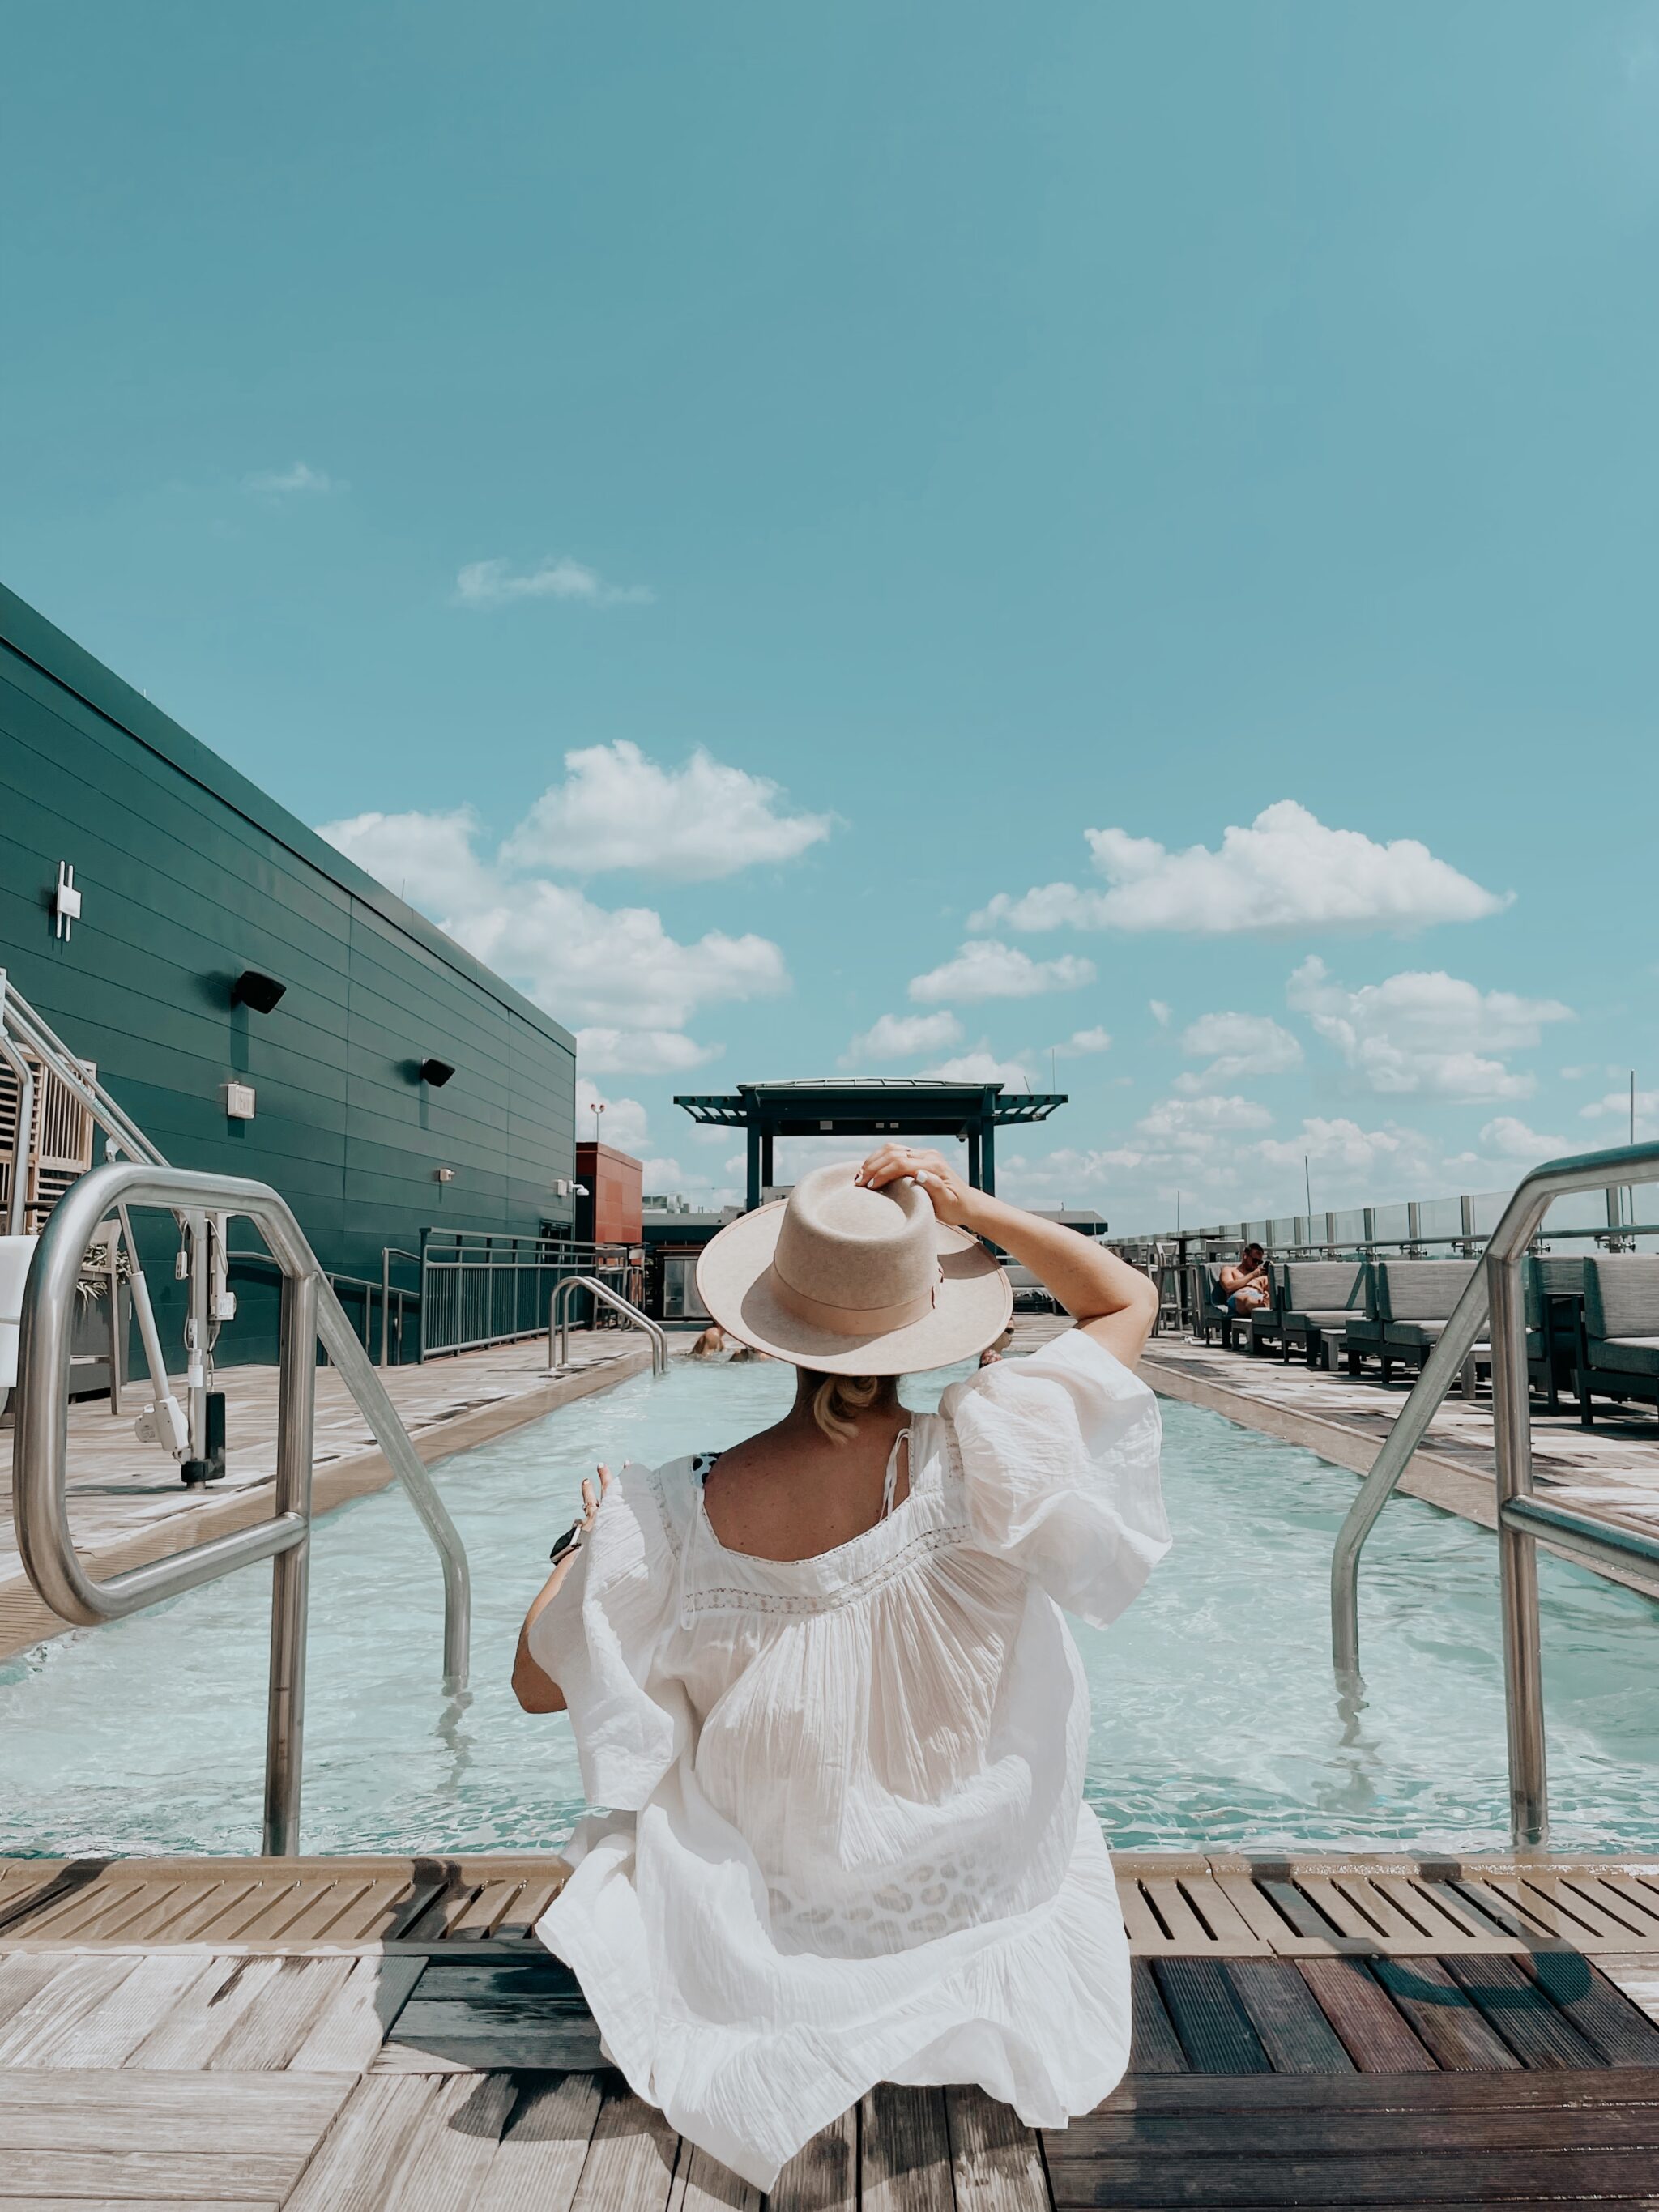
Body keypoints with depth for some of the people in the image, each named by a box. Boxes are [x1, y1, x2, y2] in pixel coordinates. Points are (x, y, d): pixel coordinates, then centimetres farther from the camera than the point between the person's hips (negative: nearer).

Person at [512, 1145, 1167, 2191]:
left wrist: (588, 1537, 4)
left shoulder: (677, 1515, -29)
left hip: (776, 1904, 1)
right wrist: (969, 1207, -23)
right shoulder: (977, 1460, -32)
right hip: (978, 1896, 0)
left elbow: (538, 1682, -11)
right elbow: (1130, 1299, -15)